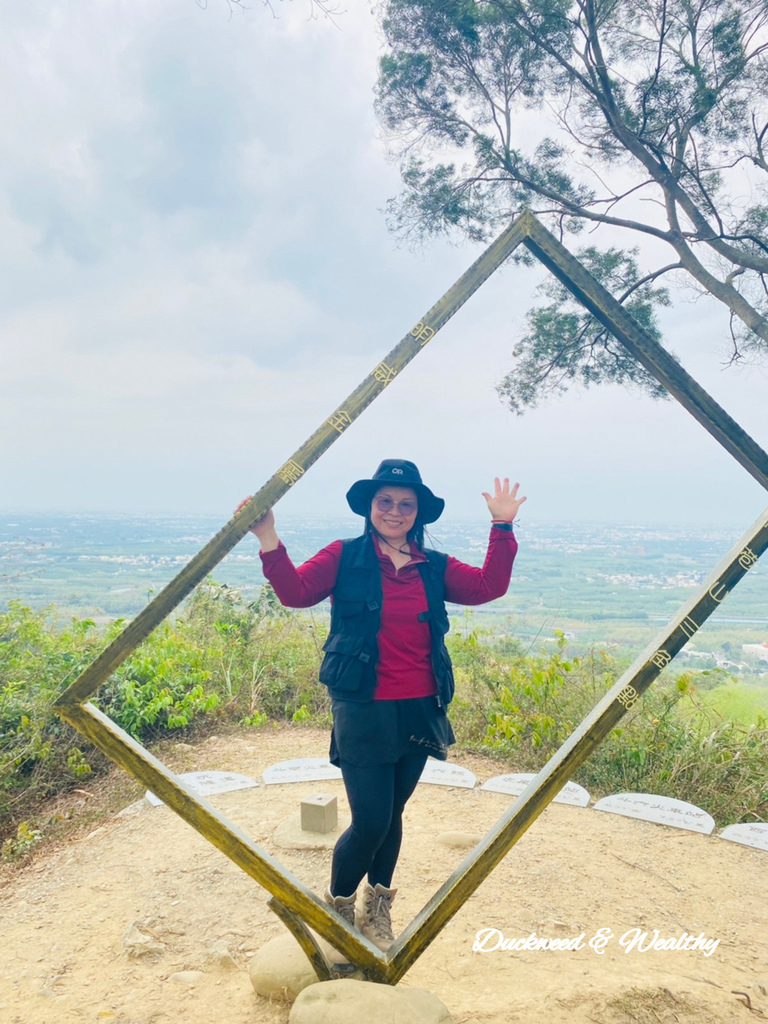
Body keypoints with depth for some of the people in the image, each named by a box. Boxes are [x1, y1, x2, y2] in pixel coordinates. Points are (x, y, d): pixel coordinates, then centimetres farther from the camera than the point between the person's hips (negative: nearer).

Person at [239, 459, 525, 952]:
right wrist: (269, 539, -26)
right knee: (370, 822, -3)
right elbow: (296, 591, -13)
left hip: (420, 711, 4)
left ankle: (376, 911, 40)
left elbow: (488, 586, -2)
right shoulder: (345, 557, -3)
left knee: (392, 815, 17)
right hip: (364, 711, -4)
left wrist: (503, 528, -8)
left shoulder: (435, 567, 7)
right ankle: (336, 910, 27)